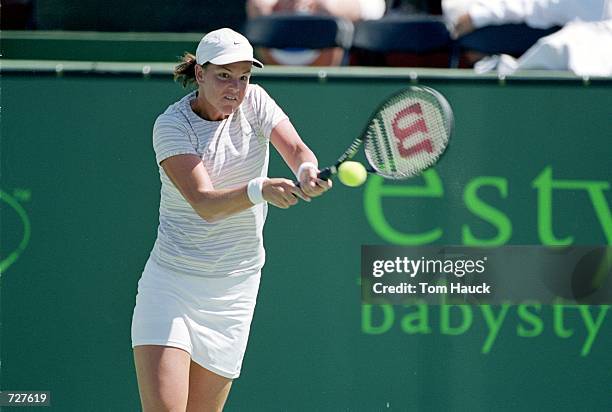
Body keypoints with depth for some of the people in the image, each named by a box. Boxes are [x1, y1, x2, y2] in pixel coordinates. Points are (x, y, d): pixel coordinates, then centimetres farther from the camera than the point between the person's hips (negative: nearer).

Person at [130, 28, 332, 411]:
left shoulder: (255, 102, 0)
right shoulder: (172, 125, -12)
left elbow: (296, 148, -14)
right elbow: (205, 203, -24)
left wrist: (307, 172, -39)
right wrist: (261, 190, -42)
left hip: (236, 287, 4)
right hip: (172, 280, -4)